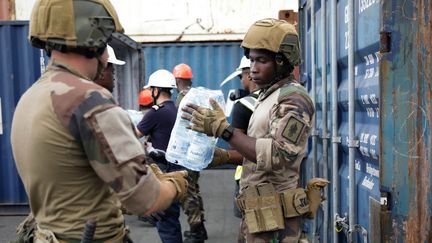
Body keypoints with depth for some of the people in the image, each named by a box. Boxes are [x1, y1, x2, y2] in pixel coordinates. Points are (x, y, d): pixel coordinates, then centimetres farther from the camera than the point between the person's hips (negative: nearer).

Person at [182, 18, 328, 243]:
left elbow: (276, 156, -26)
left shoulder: (294, 99, -15)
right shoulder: (267, 96, 15)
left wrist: (222, 129, -28)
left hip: (274, 216, -8)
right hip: (257, 211, 9)